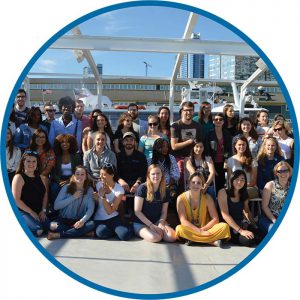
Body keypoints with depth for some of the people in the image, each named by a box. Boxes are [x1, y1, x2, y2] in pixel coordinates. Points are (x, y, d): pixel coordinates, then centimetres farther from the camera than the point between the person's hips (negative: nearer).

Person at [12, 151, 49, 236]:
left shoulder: (41, 178, 12)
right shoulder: (19, 177, -7)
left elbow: (45, 195, 14)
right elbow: (16, 199, -13)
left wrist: (43, 210, -2)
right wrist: (31, 212, -14)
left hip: (38, 212, 6)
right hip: (22, 212, -6)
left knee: (49, 227, -17)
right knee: (38, 229, -26)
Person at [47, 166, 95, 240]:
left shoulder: (89, 190, 2)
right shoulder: (66, 187, 2)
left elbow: (91, 209, -10)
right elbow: (56, 206, -6)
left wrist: (82, 220, -29)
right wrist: (73, 197, -12)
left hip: (78, 222, 1)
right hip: (63, 221, -1)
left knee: (92, 224, -32)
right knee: (52, 226, -32)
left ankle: (58, 235, -25)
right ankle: (83, 232, -20)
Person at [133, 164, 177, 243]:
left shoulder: (165, 191, 4)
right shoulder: (142, 188, -11)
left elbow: (164, 212, 8)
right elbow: (137, 211, -12)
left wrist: (161, 223, -13)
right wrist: (151, 225, -16)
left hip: (157, 222, 4)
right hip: (141, 223, -4)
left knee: (172, 237, -23)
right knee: (155, 237, -33)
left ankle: (158, 231, 5)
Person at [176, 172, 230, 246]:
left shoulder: (207, 198, -5)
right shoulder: (181, 198, -10)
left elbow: (215, 219, -5)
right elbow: (183, 221, -16)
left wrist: (203, 230, -19)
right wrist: (200, 231, -24)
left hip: (206, 230, 1)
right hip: (190, 230, -1)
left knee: (224, 226, -22)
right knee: (179, 229, -35)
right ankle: (213, 241, -26)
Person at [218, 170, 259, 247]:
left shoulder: (244, 194, 10)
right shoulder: (223, 192, -10)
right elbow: (225, 215, -17)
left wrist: (254, 225, 1)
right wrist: (240, 231, -23)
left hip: (242, 224, 6)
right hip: (228, 227, -5)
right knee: (249, 240, -28)